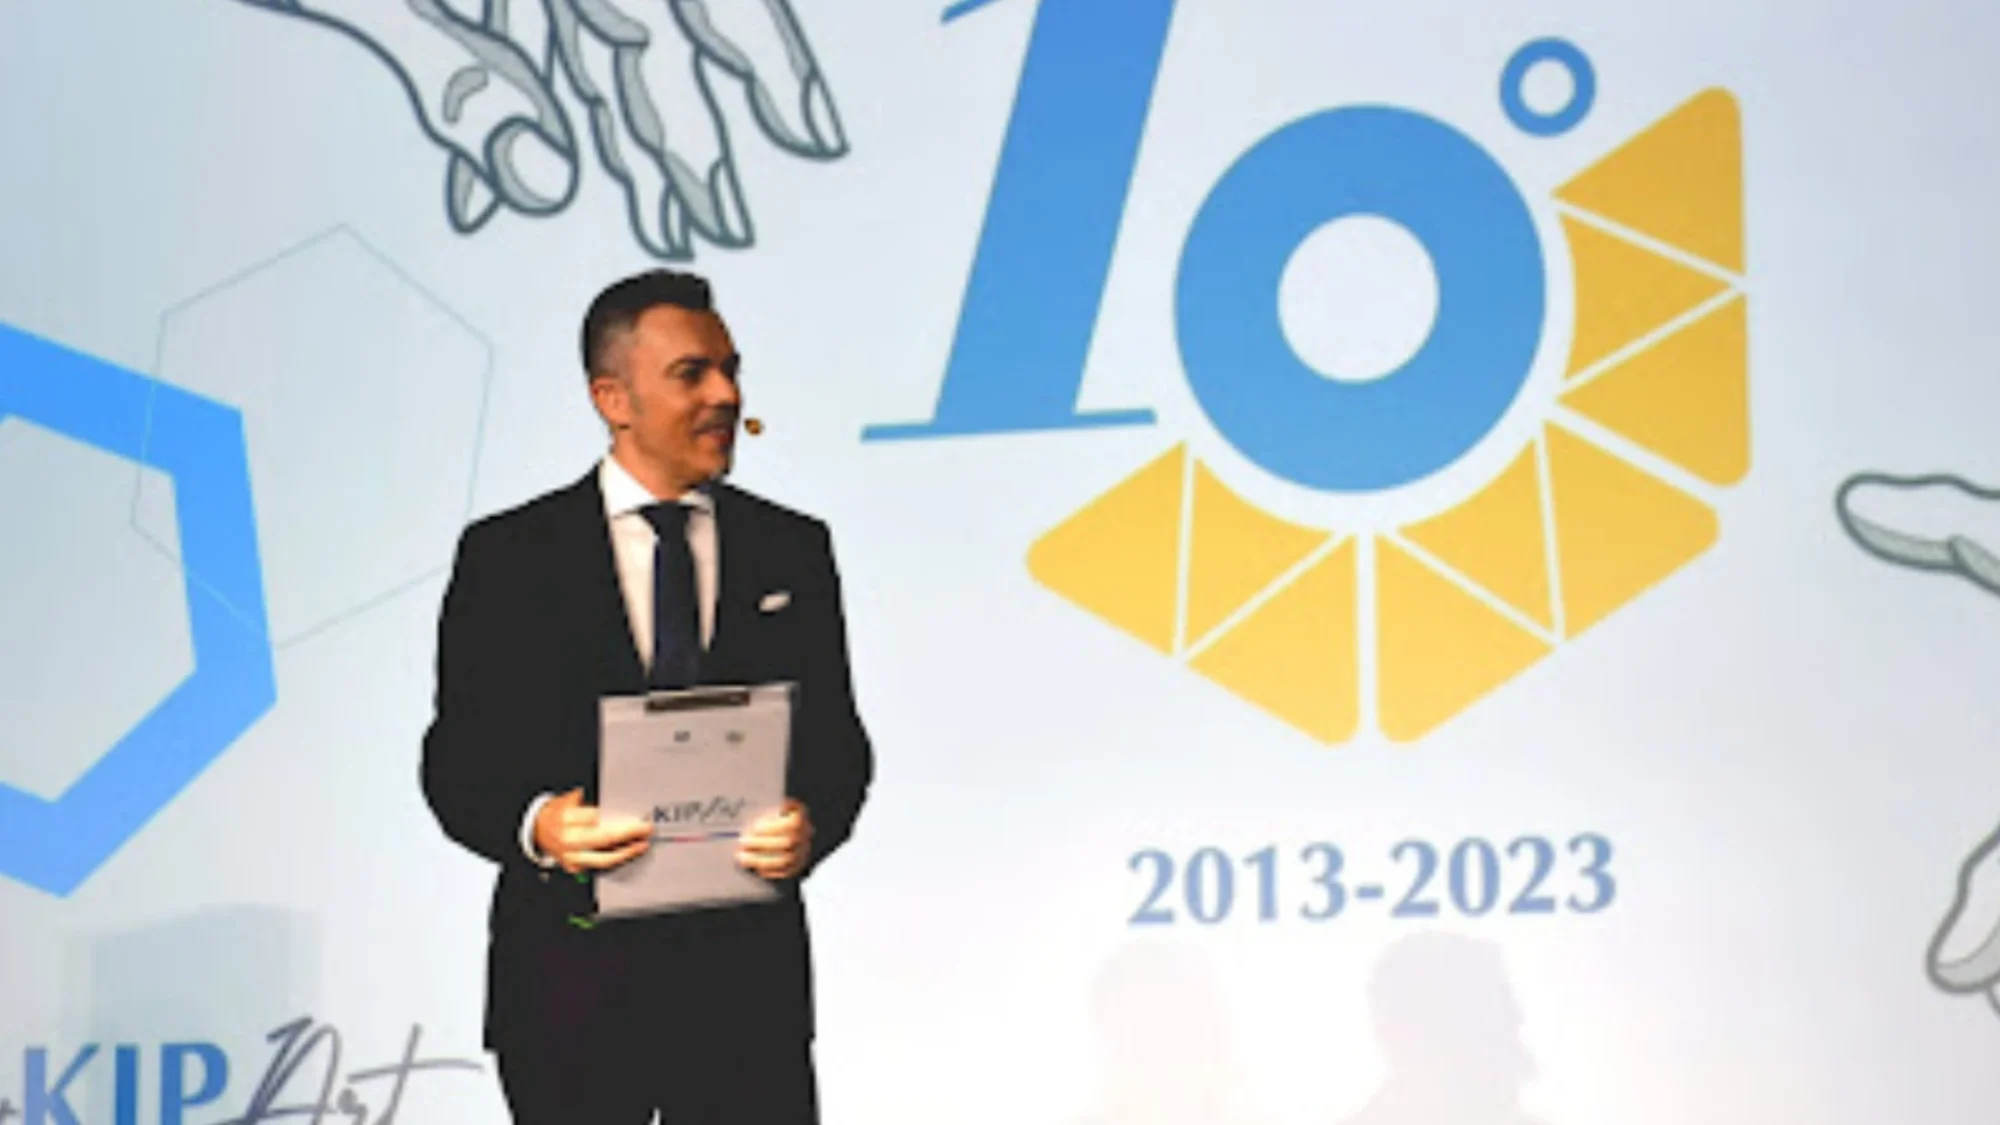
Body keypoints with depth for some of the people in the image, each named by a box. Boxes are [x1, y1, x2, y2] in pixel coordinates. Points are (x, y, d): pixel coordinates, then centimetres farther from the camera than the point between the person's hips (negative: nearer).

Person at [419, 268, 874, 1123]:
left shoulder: (792, 550, 9)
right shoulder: (507, 557, 2)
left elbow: (836, 741, 8)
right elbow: (458, 759, 0)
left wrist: (811, 826, -14)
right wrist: (535, 826, -21)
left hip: (746, 966, 2)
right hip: (573, 974, -1)